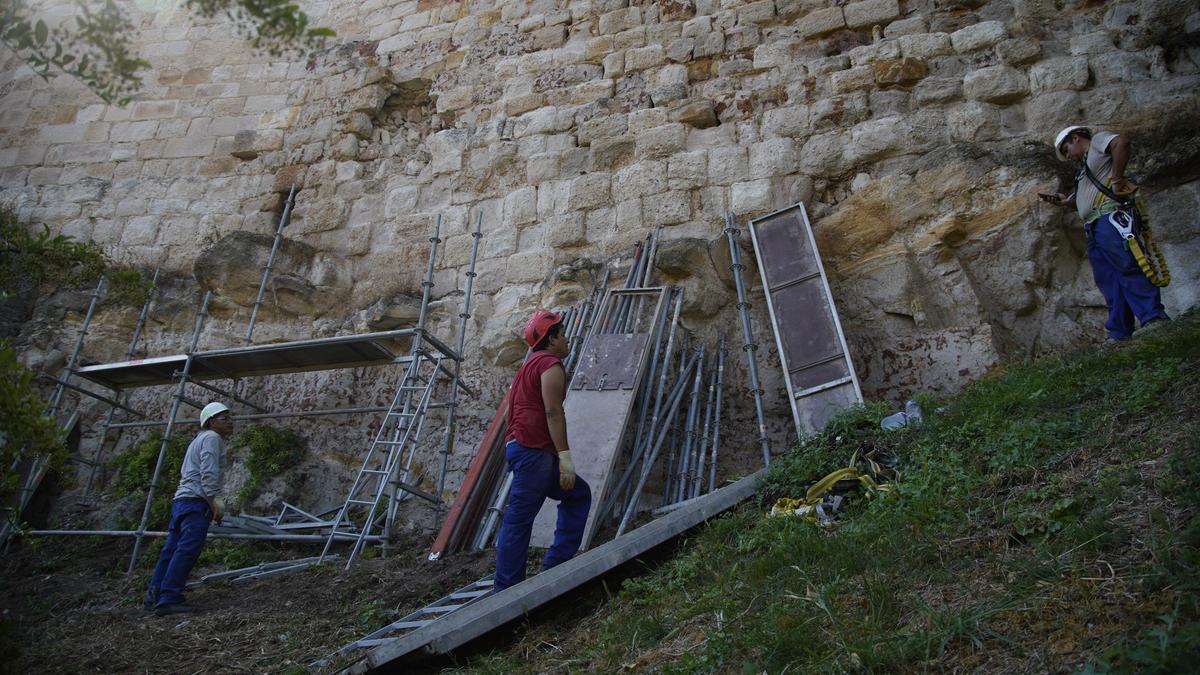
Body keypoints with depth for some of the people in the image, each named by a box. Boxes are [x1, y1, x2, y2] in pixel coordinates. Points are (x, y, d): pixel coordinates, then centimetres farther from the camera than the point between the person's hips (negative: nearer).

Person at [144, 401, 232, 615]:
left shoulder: (199, 439, 28)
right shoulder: (212, 438, -3)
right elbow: (208, 472, -15)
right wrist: (213, 501, -17)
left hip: (181, 500, 10)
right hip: (196, 501, -10)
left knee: (172, 550, 11)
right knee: (187, 551, -14)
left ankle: (154, 596, 15)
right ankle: (169, 599, -18)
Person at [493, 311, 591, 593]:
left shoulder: (530, 364, 25)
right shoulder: (551, 364, -7)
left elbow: (512, 409, 26)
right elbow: (553, 411, -17)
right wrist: (565, 456, -19)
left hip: (521, 447, 10)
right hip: (534, 451, -10)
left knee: (578, 494, 16)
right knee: (519, 520, -7)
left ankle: (556, 565, 12)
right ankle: (506, 589, -2)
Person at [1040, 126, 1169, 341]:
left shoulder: (1098, 140, 9)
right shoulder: (1087, 165, 33)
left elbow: (1122, 143, -14)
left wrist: (1116, 179, -15)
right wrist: (1066, 201, 17)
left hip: (1109, 219, -9)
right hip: (1094, 227, 9)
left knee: (1127, 267, -20)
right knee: (1108, 281, 0)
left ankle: (1154, 319, -26)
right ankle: (1120, 335, -5)